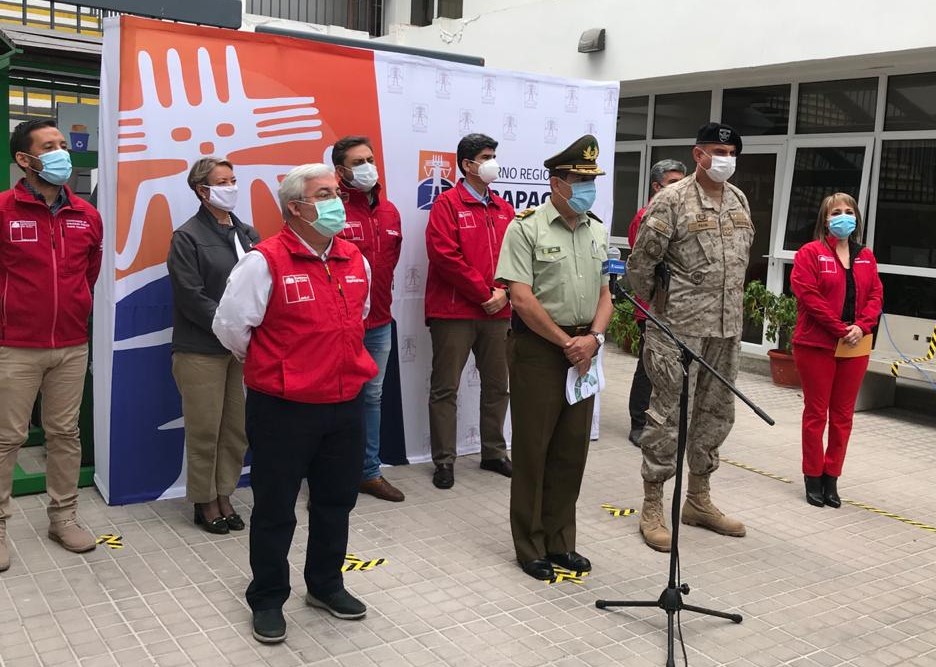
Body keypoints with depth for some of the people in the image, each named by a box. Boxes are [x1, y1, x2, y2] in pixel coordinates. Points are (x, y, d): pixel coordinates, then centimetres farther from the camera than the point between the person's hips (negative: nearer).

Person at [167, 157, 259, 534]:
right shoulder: (188, 237, -5)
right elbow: (192, 299, -12)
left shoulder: (247, 234, 12)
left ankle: (224, 496, 24)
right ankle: (205, 502, 18)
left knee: (237, 429, 9)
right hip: (201, 350, -5)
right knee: (205, 430, 3)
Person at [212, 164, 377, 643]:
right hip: (283, 409, -6)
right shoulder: (265, 262, -14)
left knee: (336, 502, 18)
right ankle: (267, 599, 27)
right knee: (275, 510, 8)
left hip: (346, 406, 6)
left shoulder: (356, 260, 5)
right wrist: (268, 366, 5)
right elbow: (229, 325, -8)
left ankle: (326, 585, 38)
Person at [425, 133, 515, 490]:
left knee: (497, 386, 13)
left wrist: (503, 291, -7)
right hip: (454, 312, -6)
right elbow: (445, 255, -15)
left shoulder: (503, 208, 14)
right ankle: (444, 461, 10)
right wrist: (484, 292, -14)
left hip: (497, 312, 6)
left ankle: (494, 452, 27)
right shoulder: (448, 203, -4)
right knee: (445, 389, 0)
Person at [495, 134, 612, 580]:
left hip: (583, 351, 6)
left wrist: (594, 337, -4)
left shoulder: (597, 231, 12)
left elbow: (604, 293, 14)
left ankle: (560, 541, 24)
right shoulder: (526, 228, -7)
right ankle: (530, 547, 15)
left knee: (572, 450, 10)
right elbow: (521, 298, -14)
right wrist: (566, 342, -12)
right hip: (538, 349, -6)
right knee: (533, 449, 2)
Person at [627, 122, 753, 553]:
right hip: (679, 326, -7)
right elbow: (640, 262, -8)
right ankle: (652, 508, 9)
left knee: (716, 413, 14)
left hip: (727, 328, 7)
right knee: (668, 414, -2)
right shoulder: (672, 200, -10)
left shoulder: (740, 201, 12)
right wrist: (659, 304, 3)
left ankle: (698, 500, 29)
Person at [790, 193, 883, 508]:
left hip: (855, 347, 5)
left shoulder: (866, 257, 13)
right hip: (816, 344, -5)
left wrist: (861, 327, -11)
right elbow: (807, 294, -13)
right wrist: (840, 329, -17)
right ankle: (813, 478, 11)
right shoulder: (810, 253, -3)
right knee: (816, 412, 3)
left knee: (843, 414, 8)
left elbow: (876, 295, 7)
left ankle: (831, 477, 17)